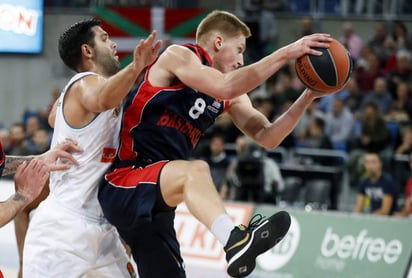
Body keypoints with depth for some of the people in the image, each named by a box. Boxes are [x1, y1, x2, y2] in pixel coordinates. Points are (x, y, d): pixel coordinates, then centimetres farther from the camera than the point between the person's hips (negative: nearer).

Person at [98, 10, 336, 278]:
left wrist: (307, 98, -1)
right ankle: (235, 239, -63)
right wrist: (285, 54, -21)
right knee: (195, 171, -36)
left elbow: (267, 137, 12)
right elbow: (225, 87, -22)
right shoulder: (178, 55, -4)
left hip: (155, 203, 10)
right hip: (121, 185, -10)